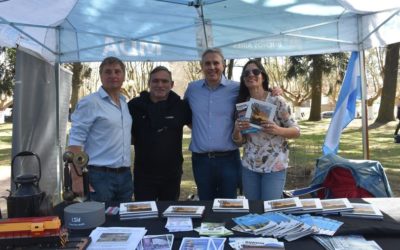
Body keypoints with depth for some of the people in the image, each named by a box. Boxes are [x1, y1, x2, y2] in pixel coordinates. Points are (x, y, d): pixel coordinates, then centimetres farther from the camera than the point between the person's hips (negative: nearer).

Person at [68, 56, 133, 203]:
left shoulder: (125, 104, 12)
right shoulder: (90, 103, -9)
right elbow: (76, 141, -12)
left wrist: (127, 171, 13)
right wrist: (77, 179, -19)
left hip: (125, 176, 7)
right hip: (100, 176, -6)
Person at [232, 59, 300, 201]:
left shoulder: (277, 101, -9)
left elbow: (296, 131, -5)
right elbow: (239, 142, 7)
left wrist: (277, 130, -24)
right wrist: (237, 130, -15)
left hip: (275, 166, -4)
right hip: (249, 166, 4)